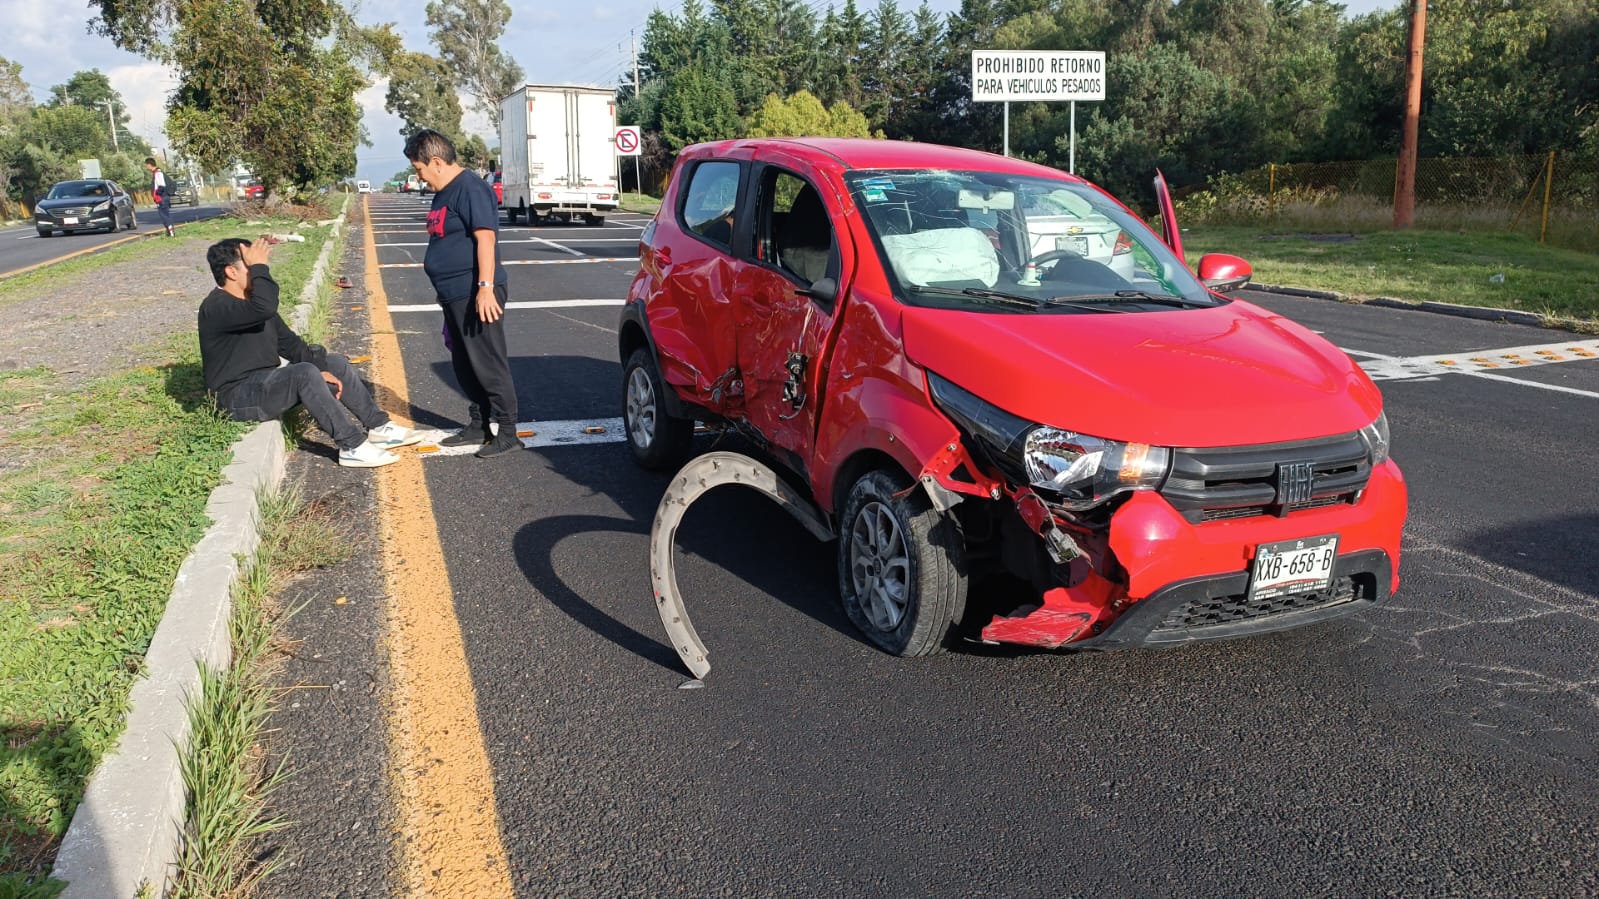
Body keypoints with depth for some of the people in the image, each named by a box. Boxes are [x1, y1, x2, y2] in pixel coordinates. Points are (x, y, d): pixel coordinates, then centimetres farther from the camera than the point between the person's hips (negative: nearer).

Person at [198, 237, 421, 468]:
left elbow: (289, 343, 12)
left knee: (336, 363, 6)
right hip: (239, 397, -10)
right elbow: (265, 307, -38)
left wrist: (320, 369, -1)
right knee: (304, 373, -32)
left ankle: (378, 427, 5)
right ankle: (352, 447, -29)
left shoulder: (252, 301, 11)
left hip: (266, 383, 10)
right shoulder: (215, 307, -19)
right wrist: (259, 266, -25)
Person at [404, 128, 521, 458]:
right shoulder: (443, 194, 17)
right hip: (453, 295, 10)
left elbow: (486, 237, -21)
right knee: (464, 366, 15)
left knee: (489, 364, -6)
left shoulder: (470, 189, -13)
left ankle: (507, 431, 0)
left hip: (475, 295, -10)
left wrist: (485, 287, -27)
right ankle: (478, 425, 25)